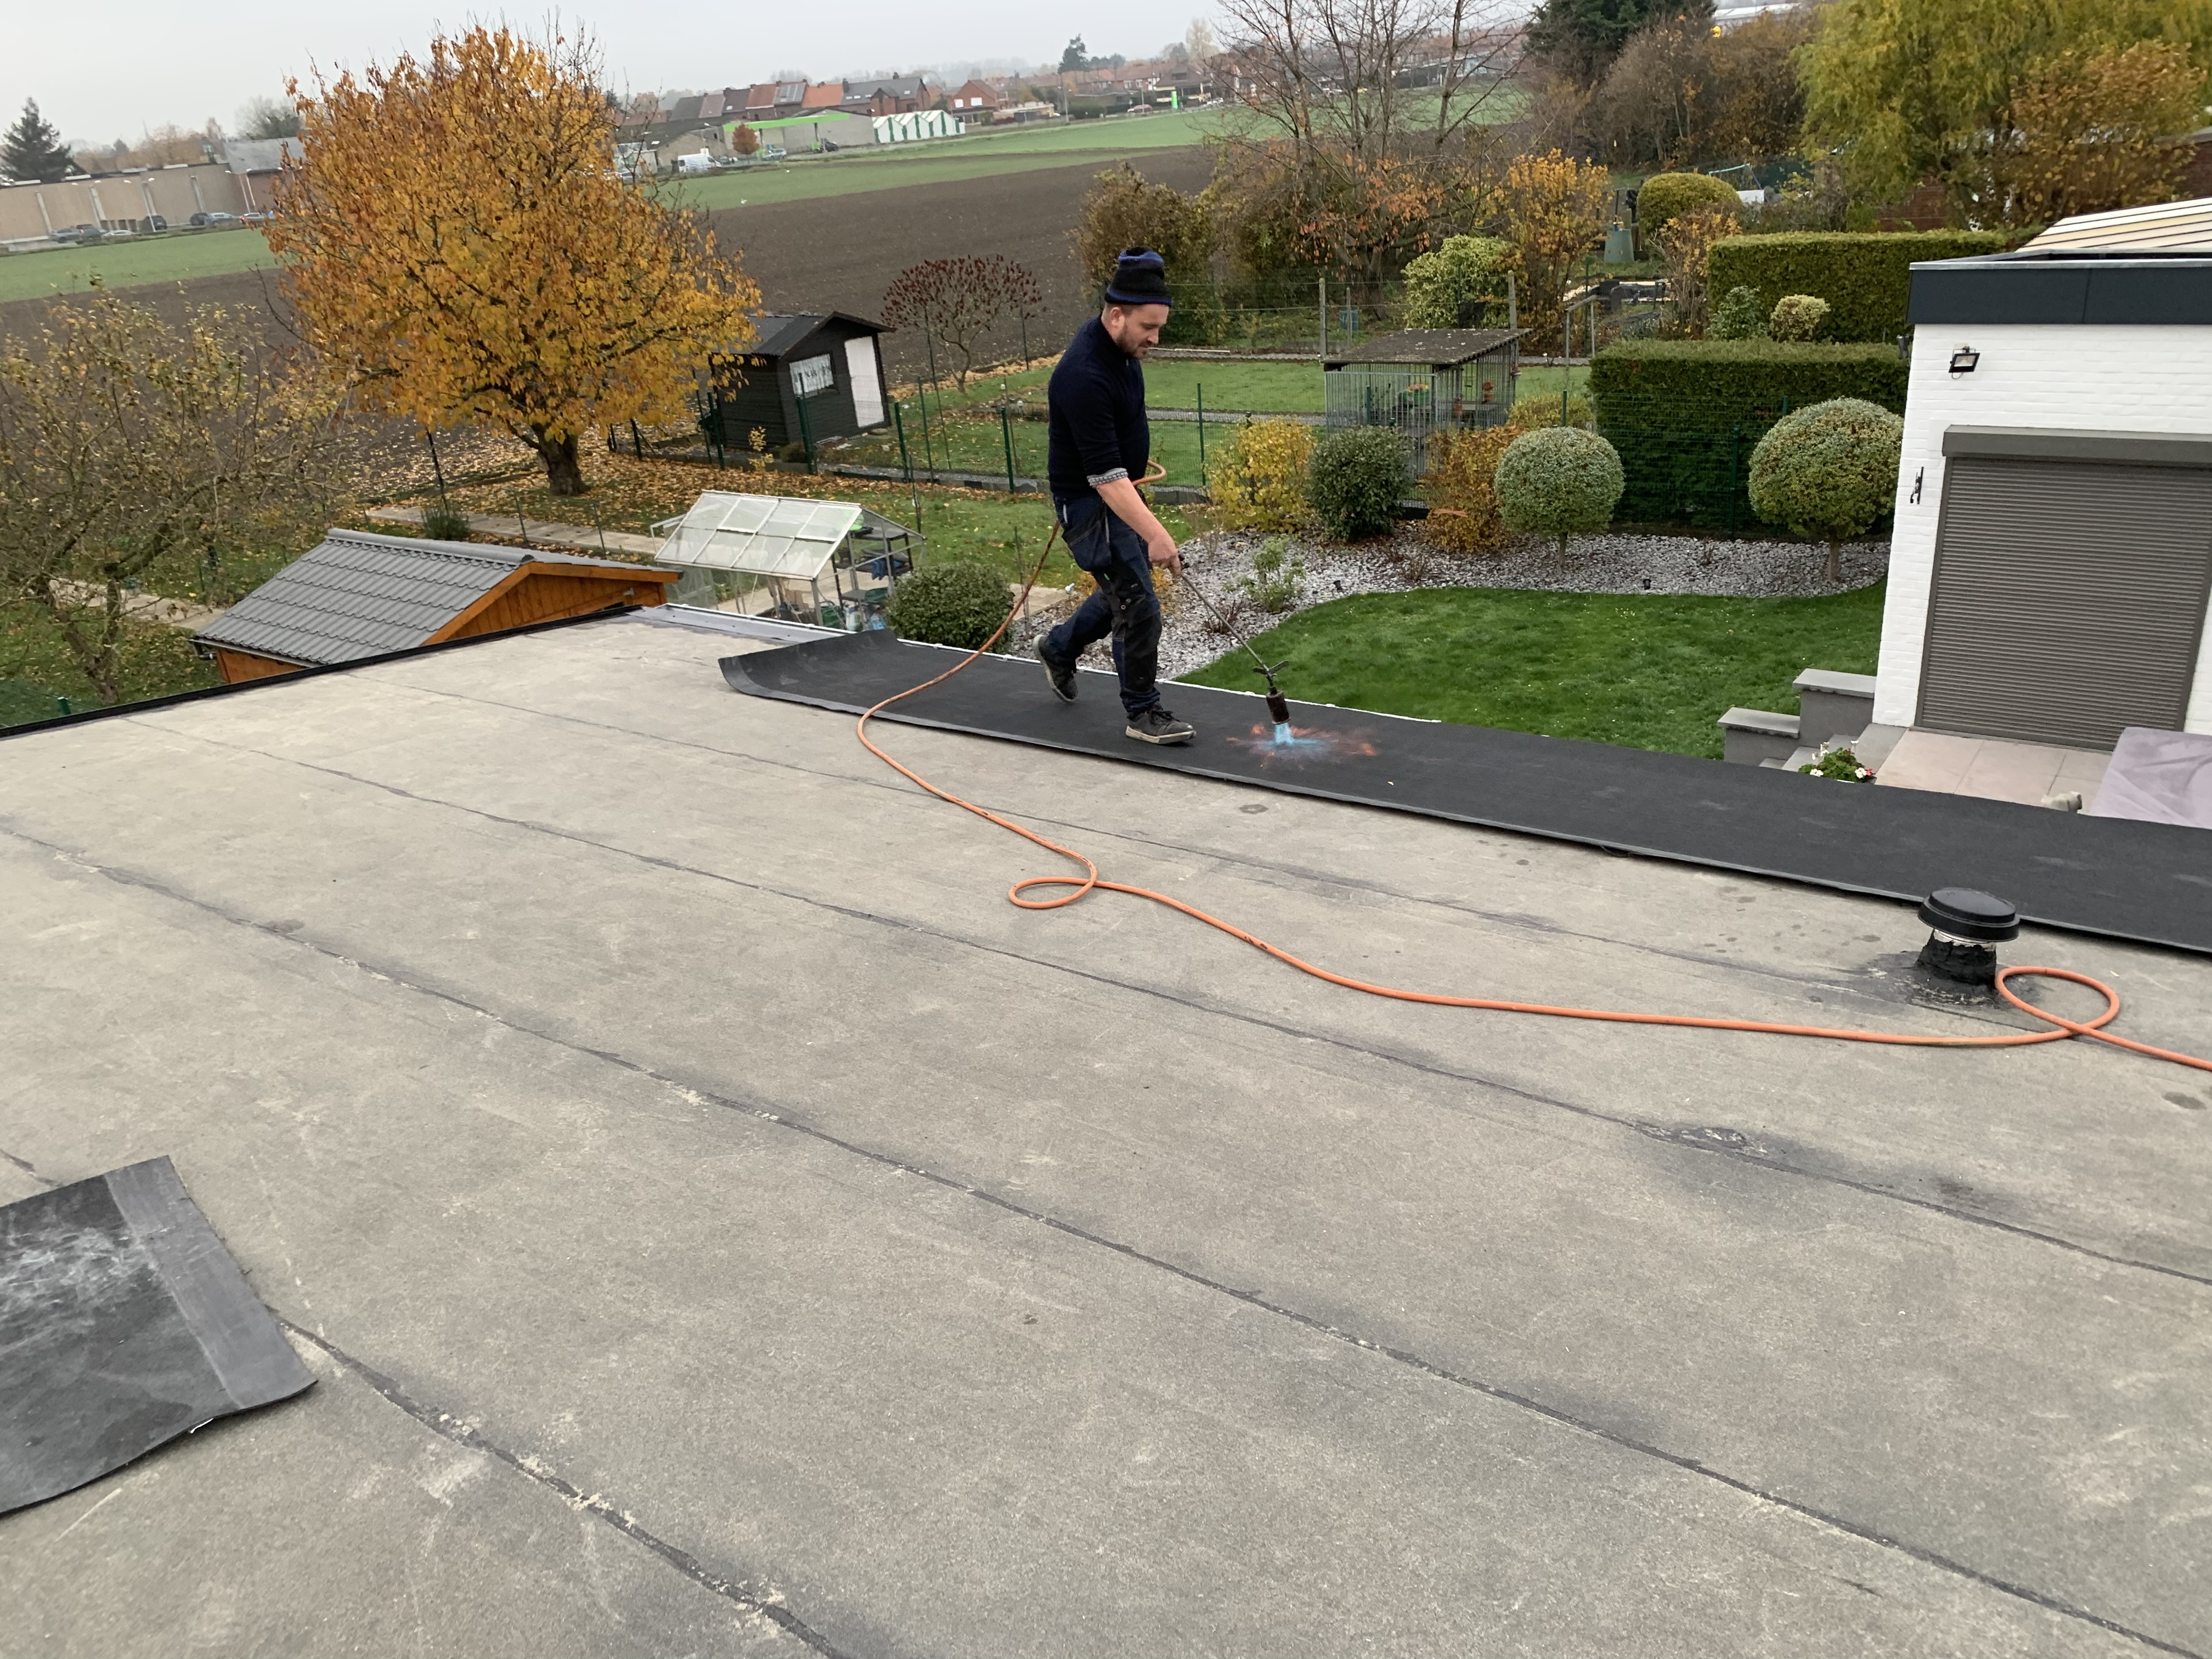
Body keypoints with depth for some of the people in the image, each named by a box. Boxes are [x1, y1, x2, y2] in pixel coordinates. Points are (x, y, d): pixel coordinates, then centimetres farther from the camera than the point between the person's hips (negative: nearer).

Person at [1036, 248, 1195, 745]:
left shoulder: (1121, 347, -1)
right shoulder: (1085, 376, -30)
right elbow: (1104, 476, -34)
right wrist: (1154, 533, -39)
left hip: (1120, 492, 10)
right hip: (1090, 502, -10)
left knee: (1126, 589, 21)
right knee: (1139, 606, -8)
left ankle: (1060, 648, 42)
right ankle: (1144, 714, 6)